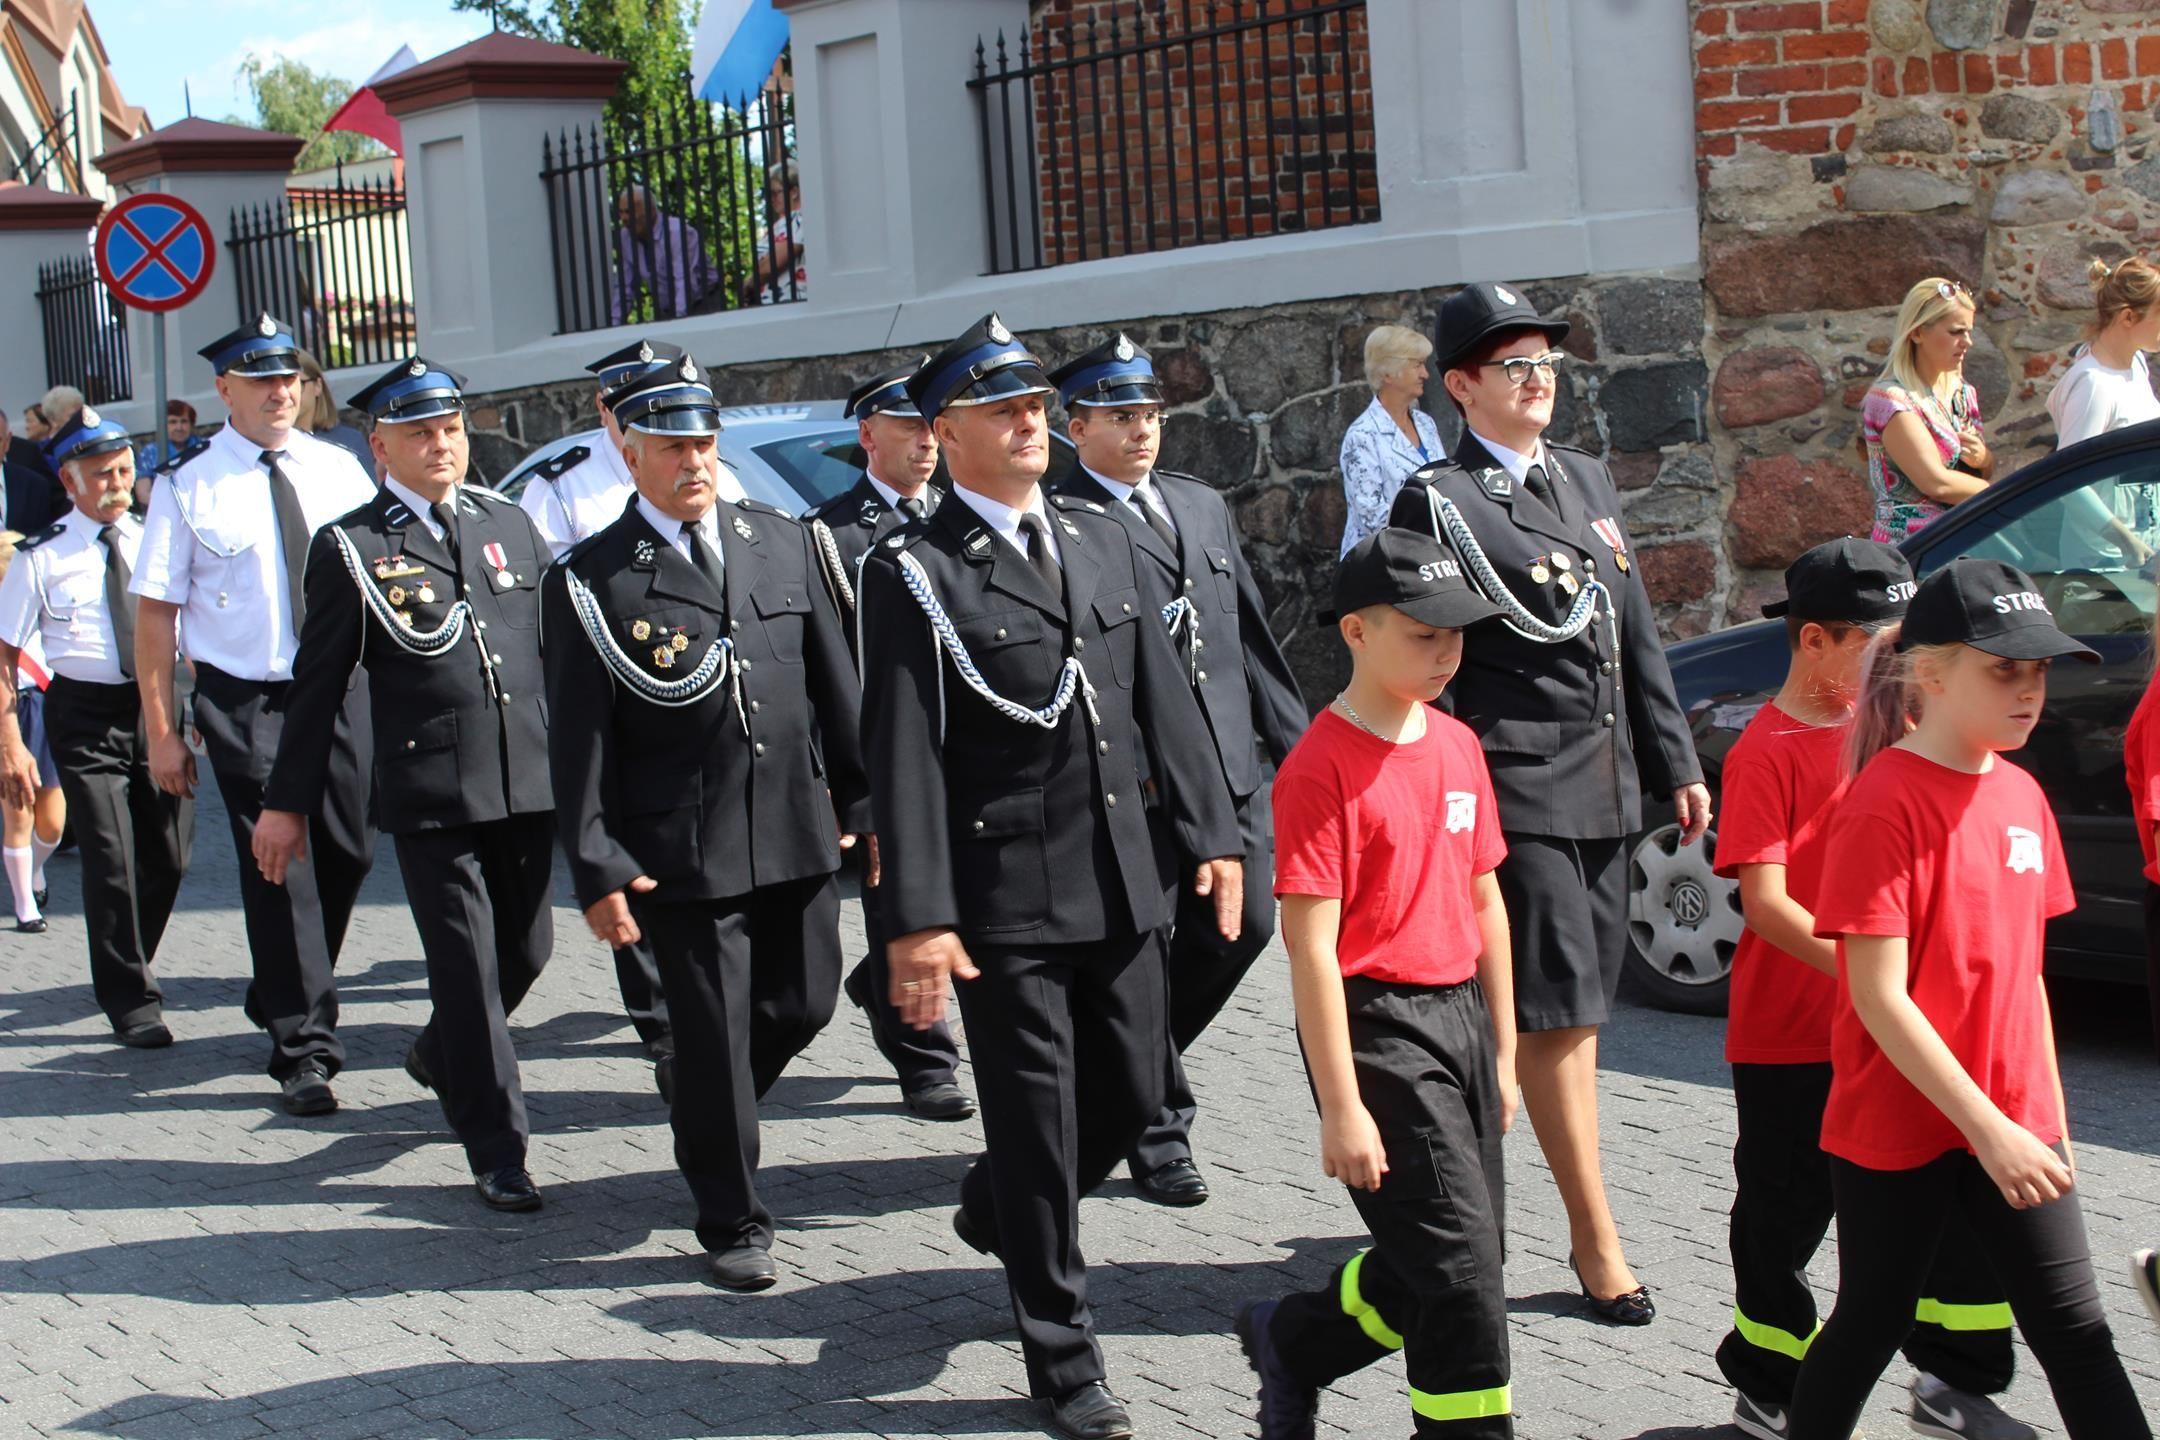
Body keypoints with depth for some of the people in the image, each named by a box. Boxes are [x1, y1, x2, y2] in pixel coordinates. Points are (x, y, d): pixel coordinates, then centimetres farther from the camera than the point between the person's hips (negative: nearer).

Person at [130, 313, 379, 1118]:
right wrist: (161, 730, -8)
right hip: (244, 699, -4)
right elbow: (155, 614, -4)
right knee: (277, 867, -5)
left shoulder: (339, 471, 6)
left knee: (347, 853, 10)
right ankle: (303, 1049, 1)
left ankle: (278, 997, 35)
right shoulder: (190, 491, -4)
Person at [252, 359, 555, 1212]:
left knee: (526, 949, 13)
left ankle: (442, 1058, 42)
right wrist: (286, 802, 2)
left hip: (527, 782, 5)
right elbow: (317, 685, 2)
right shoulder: (350, 548, -1)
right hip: (429, 791, -5)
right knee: (466, 966, -4)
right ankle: (497, 1152, 6)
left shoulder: (511, 526, 12)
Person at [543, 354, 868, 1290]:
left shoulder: (781, 543, 7)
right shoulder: (589, 581, -6)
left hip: (797, 829, 5)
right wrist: (597, 869, -10)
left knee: (803, 1005, 12)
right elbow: (578, 740, -6)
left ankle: (708, 1120, 42)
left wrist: (861, 802, 10)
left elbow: (834, 685, 12)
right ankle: (732, 1223, 18)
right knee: (713, 1032, 2)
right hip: (682, 850, -4)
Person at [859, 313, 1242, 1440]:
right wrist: (918, 919, -19)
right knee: (1038, 1124, 2)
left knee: (1133, 1092, 15)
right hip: (1006, 897, -6)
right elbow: (903, 754, -13)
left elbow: (1162, 699, 12)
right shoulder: (913, 573, -9)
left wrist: (1210, 832, 6)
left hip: (1121, 882, 6)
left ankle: (998, 1212, 44)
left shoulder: (1101, 538, 10)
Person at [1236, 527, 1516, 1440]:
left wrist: (1503, 1051, 16)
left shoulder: (1457, 745, 8)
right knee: (1458, 1268, -7)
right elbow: (1311, 947, -16)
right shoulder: (1322, 767, -14)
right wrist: (1342, 1108, -17)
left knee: (1449, 1261, 13)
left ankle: (1290, 1341, 34)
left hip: (1462, 1014, 8)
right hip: (1378, 1028, -8)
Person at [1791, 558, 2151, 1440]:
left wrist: (2050, 1120, 13)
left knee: (2075, 1333, 3)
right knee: (1871, 1327, 9)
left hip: (2012, 1125, 6)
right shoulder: (1884, 803, -16)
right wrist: (1988, 1129, -20)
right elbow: (1879, 999, -19)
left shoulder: (2021, 796, 6)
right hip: (1897, 1127, -6)